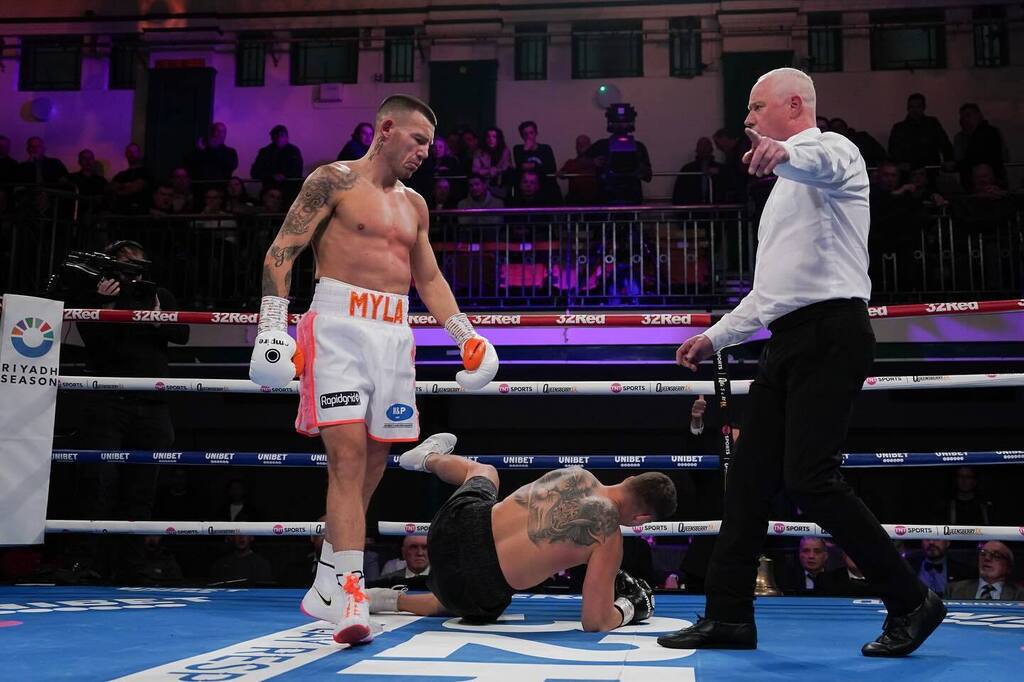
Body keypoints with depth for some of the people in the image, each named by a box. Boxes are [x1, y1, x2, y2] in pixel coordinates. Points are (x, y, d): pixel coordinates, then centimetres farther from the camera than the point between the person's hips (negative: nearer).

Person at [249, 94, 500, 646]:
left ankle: (327, 585, 19)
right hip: (340, 326, -6)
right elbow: (281, 251, -5)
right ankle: (351, 591, -20)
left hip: (394, 334, 7)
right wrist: (272, 323, -15)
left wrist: (465, 334, 17)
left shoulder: (414, 205, 21)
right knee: (347, 455, -17)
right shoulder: (333, 180, 1)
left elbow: (429, 279, 26)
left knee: (373, 462, 6)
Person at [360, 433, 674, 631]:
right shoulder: (609, 537, -14)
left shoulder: (576, 474, 0)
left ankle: (430, 457, 66)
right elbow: (595, 622, -11)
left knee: (482, 470, 38)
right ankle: (393, 600, 20)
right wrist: (628, 609, 10)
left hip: (456, 524, 4)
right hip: (477, 596, -4)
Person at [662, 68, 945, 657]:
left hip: (830, 333, -9)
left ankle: (911, 601, 0)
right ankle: (729, 617, 10)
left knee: (809, 479, -16)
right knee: (750, 477, 4)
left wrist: (783, 151, -51)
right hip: (790, 341, 9)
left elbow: (822, 162, -29)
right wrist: (716, 337, 27)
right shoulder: (788, 187, 29)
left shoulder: (833, 149, 1)